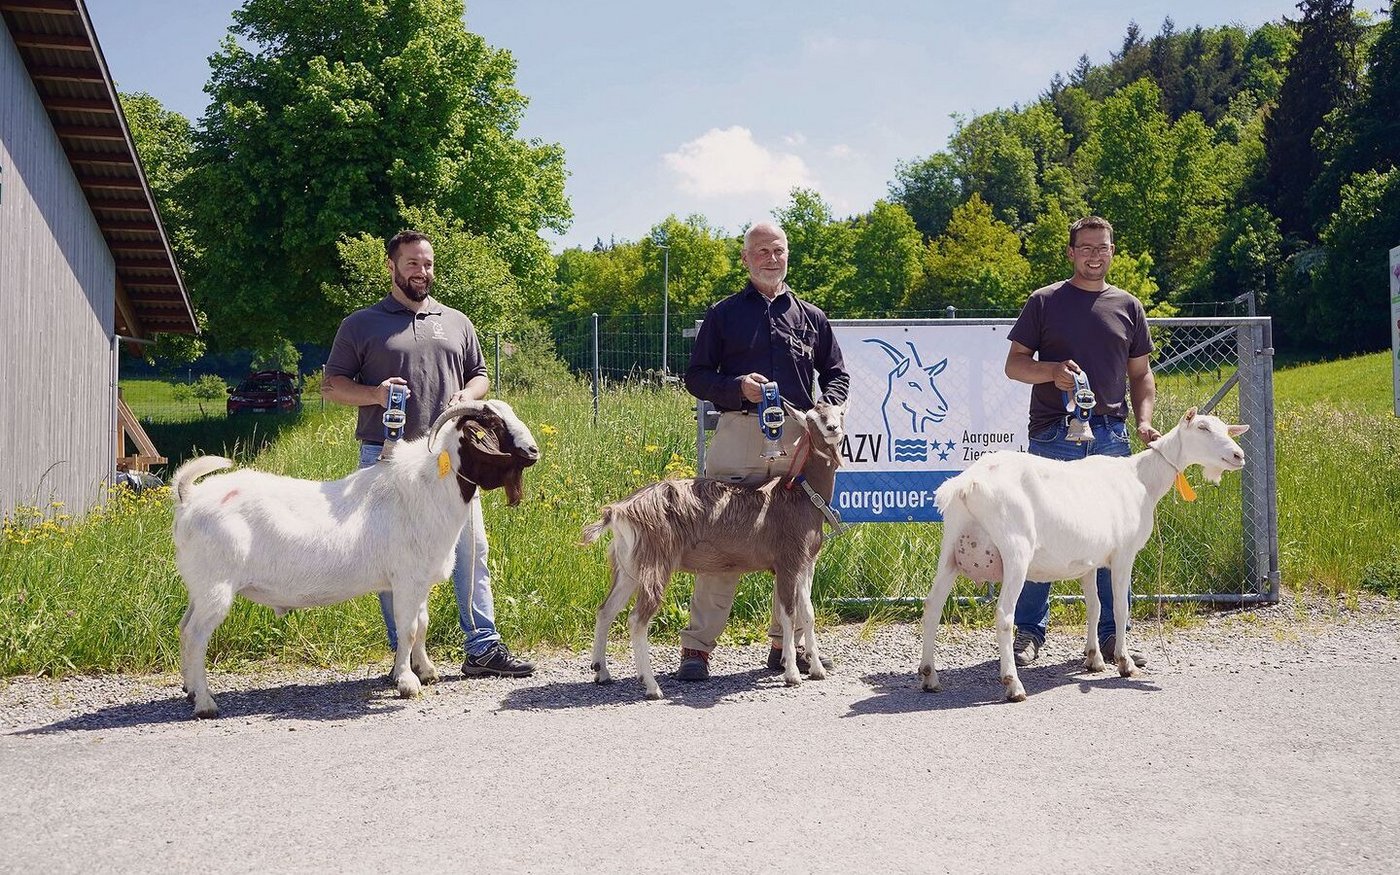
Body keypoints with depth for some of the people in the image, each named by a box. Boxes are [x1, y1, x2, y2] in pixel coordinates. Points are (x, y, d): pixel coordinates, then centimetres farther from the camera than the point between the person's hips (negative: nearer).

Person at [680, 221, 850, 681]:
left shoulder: (811, 317, 17)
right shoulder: (724, 314, 10)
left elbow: (836, 374, 22)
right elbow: (696, 377, 8)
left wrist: (826, 410, 1)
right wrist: (737, 387, -11)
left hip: (797, 438, 3)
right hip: (738, 433, -3)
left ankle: (786, 643, 17)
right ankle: (697, 646, -3)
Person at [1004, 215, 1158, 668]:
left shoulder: (1128, 307, 15)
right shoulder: (1044, 302, 6)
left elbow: (1141, 375, 17)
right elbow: (1014, 364, 5)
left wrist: (1143, 421, 1)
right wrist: (1052, 371, -14)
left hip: (1111, 435, 3)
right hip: (1053, 434, -3)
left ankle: (1110, 634, 14)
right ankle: (1028, 631, 7)